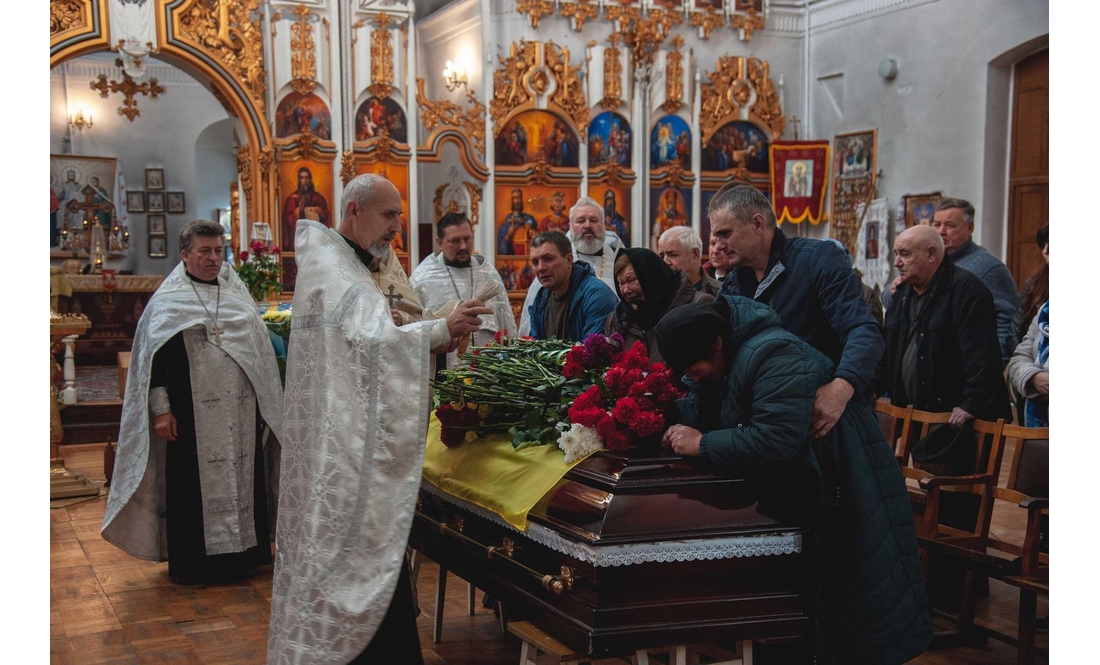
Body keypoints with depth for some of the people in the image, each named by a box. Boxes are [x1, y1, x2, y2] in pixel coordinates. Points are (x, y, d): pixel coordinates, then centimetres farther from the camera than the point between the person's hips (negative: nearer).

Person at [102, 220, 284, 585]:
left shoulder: (238, 295, 12)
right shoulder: (168, 302, -1)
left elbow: (261, 353, 16)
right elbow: (154, 358, -5)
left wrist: (264, 406, 12)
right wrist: (160, 409, -13)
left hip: (240, 412, 5)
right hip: (192, 414, -4)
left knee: (241, 479, 9)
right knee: (195, 486, 0)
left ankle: (241, 553, 20)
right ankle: (194, 562, 11)